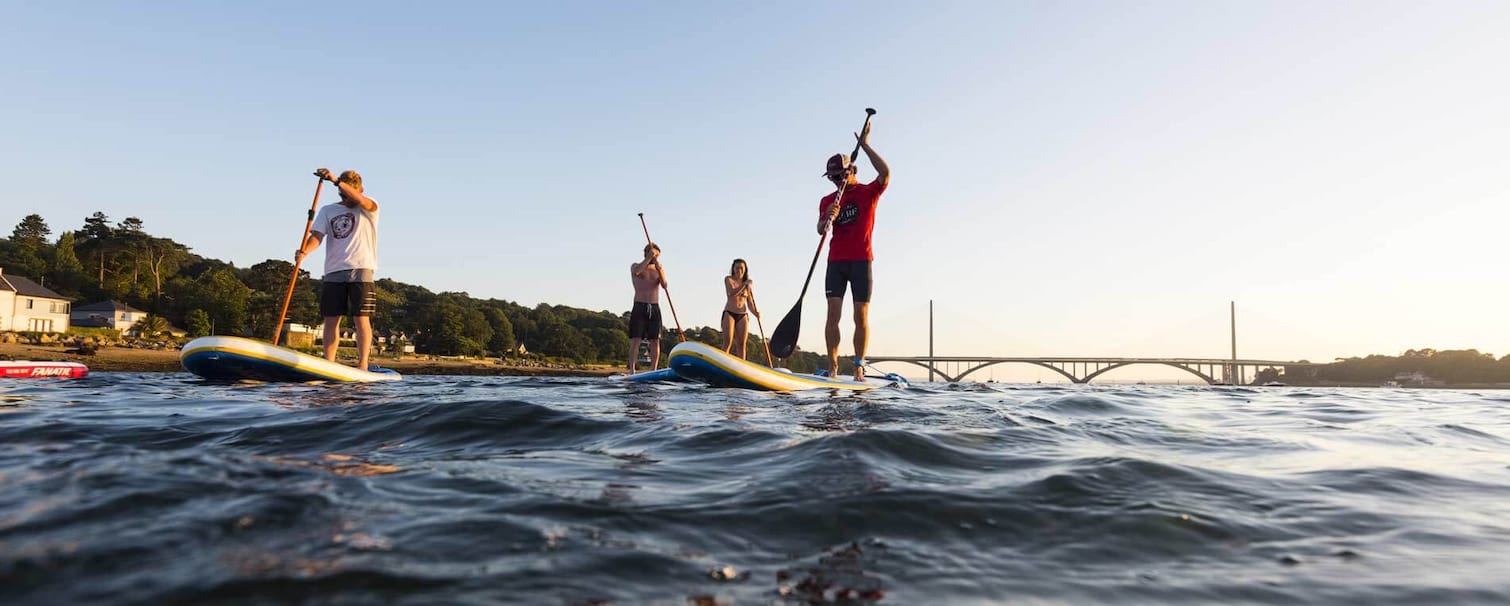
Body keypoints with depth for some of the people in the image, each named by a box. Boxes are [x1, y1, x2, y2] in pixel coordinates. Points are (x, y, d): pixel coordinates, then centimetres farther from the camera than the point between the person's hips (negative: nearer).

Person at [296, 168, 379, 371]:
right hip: (333, 272, 3)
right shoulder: (328, 211, 14)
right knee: (331, 319, 2)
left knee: (361, 319, -8)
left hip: (361, 270, -3)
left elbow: (359, 200, -18)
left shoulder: (369, 208, 6)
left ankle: (362, 364, -9)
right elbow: (317, 236, 1)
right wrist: (304, 251, -20)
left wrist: (336, 180, -29)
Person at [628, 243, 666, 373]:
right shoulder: (635, 266, 7)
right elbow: (636, 271, -19)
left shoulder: (660, 269, 14)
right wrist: (649, 258, -19)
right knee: (635, 340, -10)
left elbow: (664, 285, -5)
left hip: (654, 309, 3)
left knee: (655, 341, -1)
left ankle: (653, 371, 1)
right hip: (639, 307, -3)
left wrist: (659, 269, -19)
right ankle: (632, 370, -14)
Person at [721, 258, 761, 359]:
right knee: (727, 343, -13)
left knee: (741, 344, -2)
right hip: (729, 314, -4)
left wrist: (755, 312, -9)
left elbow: (750, 303, 9)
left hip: (743, 316, 4)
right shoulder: (728, 279, 3)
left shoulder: (748, 285, 13)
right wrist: (745, 284, -17)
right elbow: (732, 293, -15)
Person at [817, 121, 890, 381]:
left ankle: (859, 367, 3)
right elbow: (820, 229, 1)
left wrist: (865, 145, -13)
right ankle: (833, 367, -5)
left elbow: (885, 174, -16)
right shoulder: (827, 201, 13)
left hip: (861, 261, -2)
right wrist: (827, 218, -21)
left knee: (861, 318, -2)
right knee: (833, 315, -7)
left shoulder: (868, 192, 4)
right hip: (836, 262, 2)